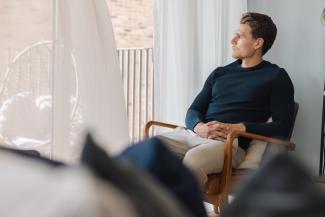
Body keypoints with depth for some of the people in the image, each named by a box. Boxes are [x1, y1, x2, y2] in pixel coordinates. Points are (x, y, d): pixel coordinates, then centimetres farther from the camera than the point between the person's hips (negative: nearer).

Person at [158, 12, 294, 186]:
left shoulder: (275, 77, 10)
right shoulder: (220, 73, 25)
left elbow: (282, 127, 0)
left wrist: (237, 128, -12)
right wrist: (199, 127, -6)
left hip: (229, 142, -5)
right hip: (193, 133, 5)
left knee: (193, 159, -40)